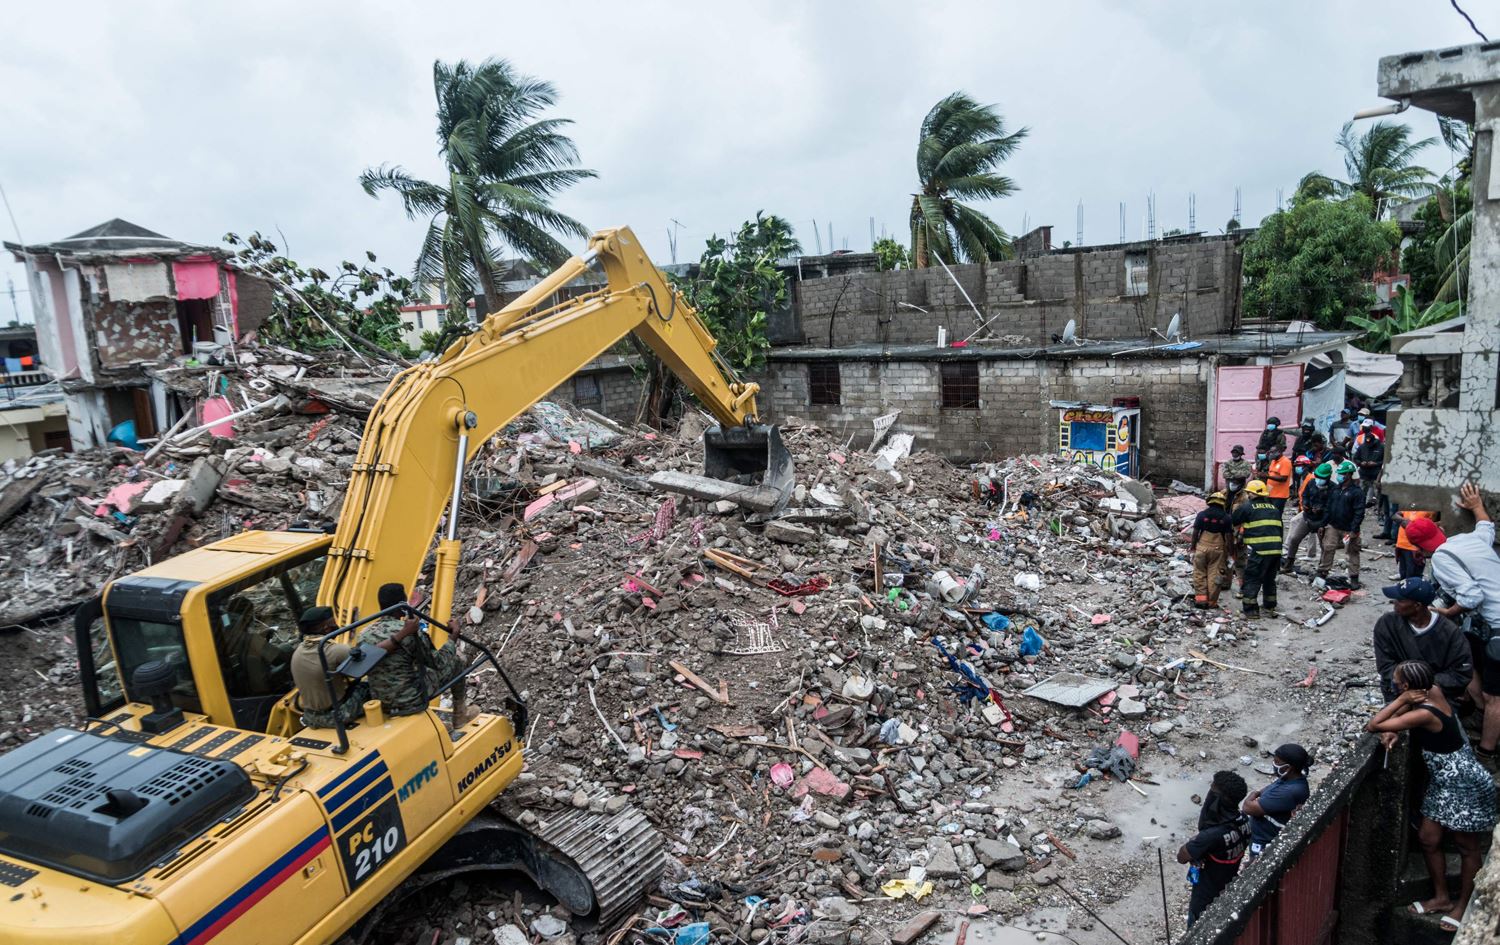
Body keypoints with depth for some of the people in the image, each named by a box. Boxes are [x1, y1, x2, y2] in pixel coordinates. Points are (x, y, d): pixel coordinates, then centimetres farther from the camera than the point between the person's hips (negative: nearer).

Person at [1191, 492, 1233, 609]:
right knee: (1214, 575, 4)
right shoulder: (1225, 517, -1)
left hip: (1202, 548, -1)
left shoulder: (1202, 514, -2)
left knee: (1199, 574, 8)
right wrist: (1227, 551, 8)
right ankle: (1212, 601, 6)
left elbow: (1195, 532, -2)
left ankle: (1200, 598, 3)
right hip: (1218, 549, 1)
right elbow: (1228, 536, 0)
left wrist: (1193, 545, 9)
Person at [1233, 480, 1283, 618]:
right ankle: (1270, 608, 27)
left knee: (1251, 580, 2)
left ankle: (1251, 610, 2)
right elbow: (1279, 529, 20)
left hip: (1258, 551, -6)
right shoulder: (1273, 507, 16)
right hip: (1276, 550, 6)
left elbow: (1232, 521, 5)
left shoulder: (1247, 507, -3)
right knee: (1269, 579, 20)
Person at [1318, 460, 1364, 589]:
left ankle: (1354, 579, 13)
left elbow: (1359, 512, -14)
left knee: (1352, 553, 5)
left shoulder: (1357, 491, -12)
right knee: (1328, 549, 3)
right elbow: (1329, 506, 14)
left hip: (1348, 529, -5)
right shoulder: (1336, 488, 9)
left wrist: (1354, 530, -18)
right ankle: (1322, 573, 12)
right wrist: (1324, 523, 11)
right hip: (1333, 526, 5)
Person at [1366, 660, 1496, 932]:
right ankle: (1442, 897, 32)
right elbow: (1399, 715, 5)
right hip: (1444, 782, 9)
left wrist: (1402, 700, -24)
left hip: (1466, 785, -9)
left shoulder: (1425, 714, -31)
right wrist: (1391, 731, -15)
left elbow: (1372, 726, -29)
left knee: (1467, 848, 11)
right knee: (1428, 838, 15)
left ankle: (1463, 904, 29)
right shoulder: (1431, 691, -7)